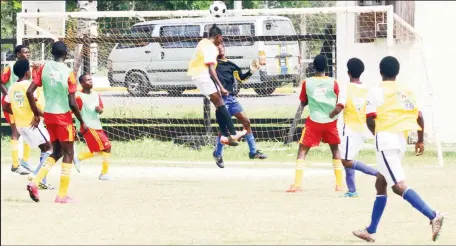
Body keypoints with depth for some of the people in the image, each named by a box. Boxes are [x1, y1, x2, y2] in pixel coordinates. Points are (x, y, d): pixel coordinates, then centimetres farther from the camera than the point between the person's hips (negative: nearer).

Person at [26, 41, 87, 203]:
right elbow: (72, 103, -15)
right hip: (63, 116, -5)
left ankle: (35, 182, 1)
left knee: (57, 151, 19)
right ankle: (62, 195, 5)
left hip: (48, 115, 5)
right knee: (68, 153, 7)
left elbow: (29, 92, -4)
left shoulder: (44, 68, -1)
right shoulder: (68, 73, -13)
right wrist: (82, 122, -2)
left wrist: (36, 114, 8)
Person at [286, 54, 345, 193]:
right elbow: (339, 104, 2)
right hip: (331, 121, 1)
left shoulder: (307, 83, -3)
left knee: (302, 150, 6)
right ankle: (340, 184, 13)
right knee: (335, 150, 18)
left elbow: (303, 103, 7)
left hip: (314, 121, -1)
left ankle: (297, 184, -7)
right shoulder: (333, 83, -3)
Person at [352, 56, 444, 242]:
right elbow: (419, 117, 15)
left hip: (386, 141, -8)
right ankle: (371, 231, 22)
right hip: (401, 140, 8)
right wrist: (420, 140, 28)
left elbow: (370, 121, -7)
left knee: (398, 186, -15)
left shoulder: (376, 92, -4)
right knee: (380, 184, 18)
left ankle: (433, 216, -32)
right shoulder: (406, 92, 14)